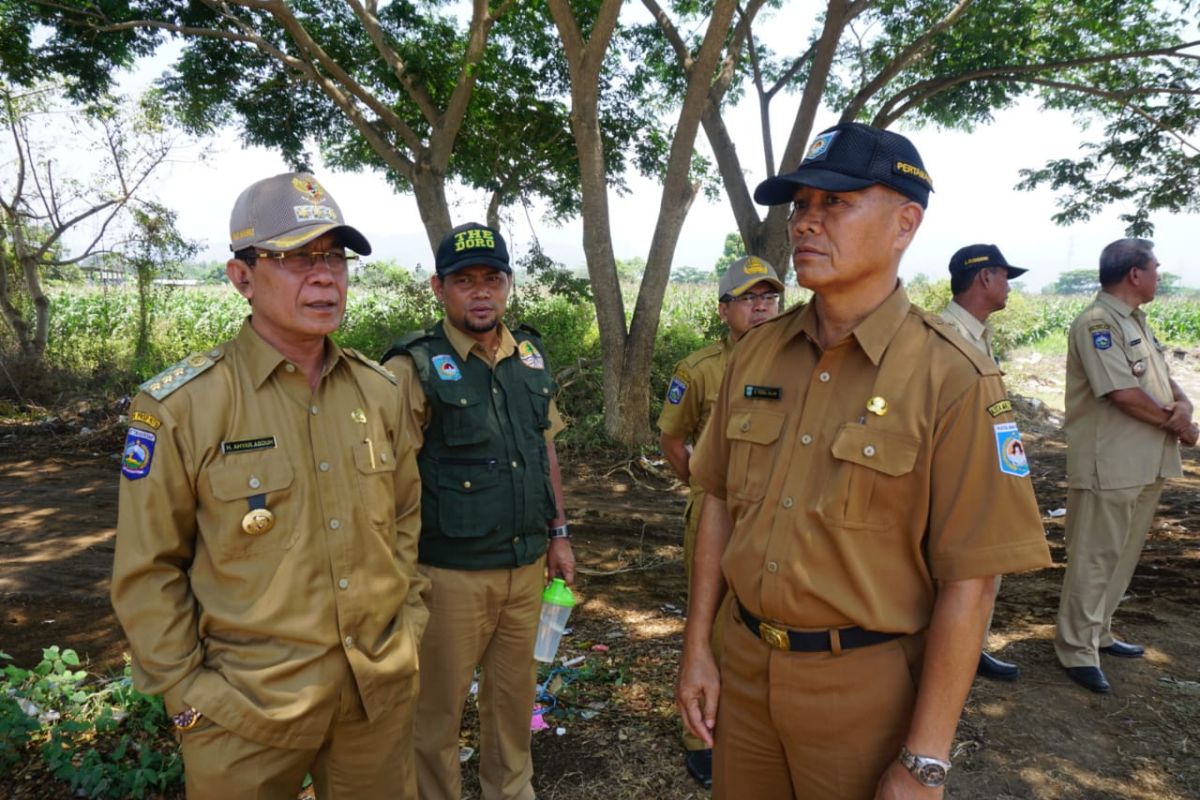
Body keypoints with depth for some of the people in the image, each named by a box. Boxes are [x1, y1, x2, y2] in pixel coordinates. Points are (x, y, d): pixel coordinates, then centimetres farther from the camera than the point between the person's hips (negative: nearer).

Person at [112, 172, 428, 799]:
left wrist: (409, 619, 7)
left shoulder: (379, 390, 0)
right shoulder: (180, 405, -13)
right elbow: (148, 570, -8)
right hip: (249, 702, -4)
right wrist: (186, 692, -7)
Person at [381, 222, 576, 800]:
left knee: (514, 691, 21)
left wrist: (558, 534, 14)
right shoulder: (415, 368, -13)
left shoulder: (530, 355, 6)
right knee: (438, 705, 12)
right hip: (452, 573, -5)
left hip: (527, 564, 6)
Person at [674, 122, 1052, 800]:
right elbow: (721, 502, 6)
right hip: (745, 664, 5)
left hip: (863, 684, -4)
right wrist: (698, 647, 5)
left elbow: (969, 583, -15)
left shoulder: (955, 380, -16)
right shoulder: (756, 354, 0)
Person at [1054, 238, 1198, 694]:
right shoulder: (1097, 323, -14)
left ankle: (1098, 633, 31)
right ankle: (1077, 650, 10)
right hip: (1108, 467, -9)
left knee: (1123, 556, 17)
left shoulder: (1137, 322, 16)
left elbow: (1163, 380, 15)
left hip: (1146, 464, 9)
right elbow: (1125, 394, -21)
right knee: (1094, 559, -1)